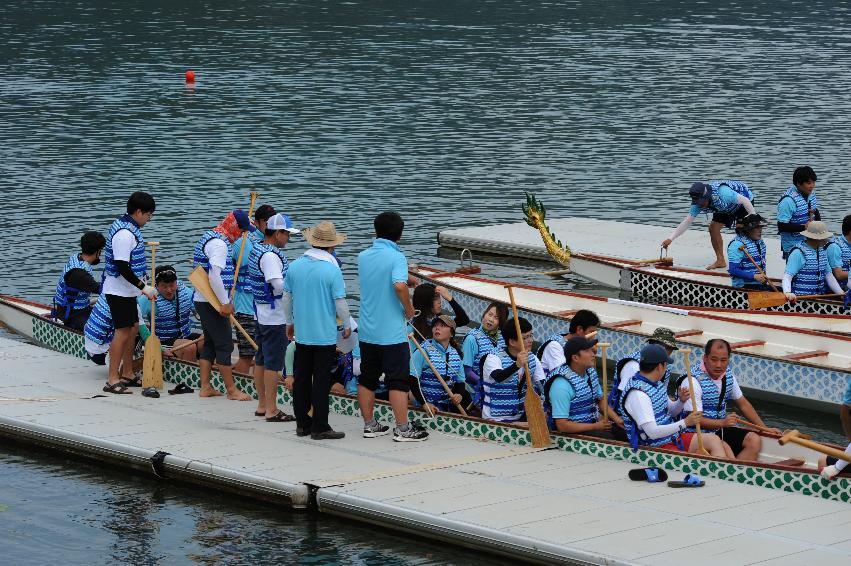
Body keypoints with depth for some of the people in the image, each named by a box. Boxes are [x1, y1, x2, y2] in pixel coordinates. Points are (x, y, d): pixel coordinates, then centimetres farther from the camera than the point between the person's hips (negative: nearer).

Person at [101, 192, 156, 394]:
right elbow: (122, 267, -25)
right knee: (123, 332, -10)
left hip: (127, 291, 11)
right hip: (119, 291, -11)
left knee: (133, 329, 16)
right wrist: (144, 287, -20)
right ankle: (112, 380, -9)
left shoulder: (129, 228, 12)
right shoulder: (125, 233, -22)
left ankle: (128, 374, 25)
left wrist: (141, 283, 25)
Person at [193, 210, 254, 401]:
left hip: (203, 300, 10)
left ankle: (205, 387, 16)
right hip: (212, 304, -10)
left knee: (210, 344, 14)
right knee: (225, 345, -4)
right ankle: (231, 390, 1)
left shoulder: (208, 237, 15)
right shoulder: (219, 244, -19)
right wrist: (225, 303, -23)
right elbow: (214, 276, -28)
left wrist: (225, 301, 22)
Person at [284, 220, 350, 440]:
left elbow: (287, 298, 10)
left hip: (301, 333, 5)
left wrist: (290, 322, 24)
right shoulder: (332, 270, -15)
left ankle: (302, 423, 18)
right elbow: (340, 303, -12)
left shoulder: (294, 266, 1)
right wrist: (347, 325, 5)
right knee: (321, 381, 0)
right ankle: (319, 427, 2)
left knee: (301, 378, 12)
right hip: (325, 334, -5)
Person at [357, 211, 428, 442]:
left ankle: (369, 425, 19)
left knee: (367, 379, 13)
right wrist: (409, 310, -15)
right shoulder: (396, 257, -13)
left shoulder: (362, 257, 6)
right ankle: (403, 429, 0)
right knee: (398, 380, -1)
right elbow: (399, 285, -31)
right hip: (392, 332, -6)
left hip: (367, 331, 6)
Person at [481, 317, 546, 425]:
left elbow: (543, 386, 5)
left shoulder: (532, 359, 5)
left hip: (520, 419, 6)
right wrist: (517, 365, -54)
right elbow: (498, 377, -35)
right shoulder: (493, 358, -14)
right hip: (495, 420, -6)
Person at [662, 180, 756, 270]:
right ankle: (720, 261, 4)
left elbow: (745, 201, -34)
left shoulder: (723, 193, -43)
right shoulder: (698, 203, -22)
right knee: (713, 228, -6)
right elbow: (686, 222, -19)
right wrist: (670, 239, -27)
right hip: (726, 208, 6)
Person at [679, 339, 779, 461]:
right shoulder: (693, 380, -17)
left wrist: (765, 429, 16)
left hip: (719, 429, 8)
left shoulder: (728, 375, 6)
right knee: (724, 448, -33)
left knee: (754, 440, -12)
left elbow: (743, 404, 18)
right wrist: (723, 422, -33)